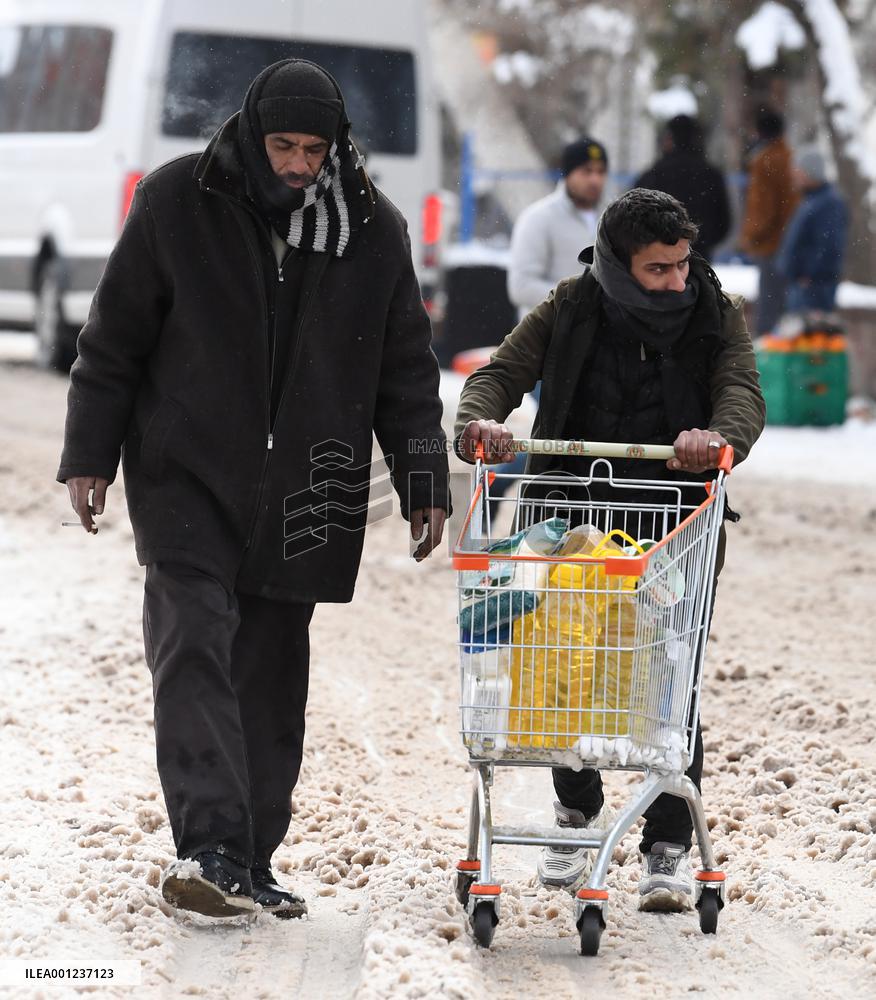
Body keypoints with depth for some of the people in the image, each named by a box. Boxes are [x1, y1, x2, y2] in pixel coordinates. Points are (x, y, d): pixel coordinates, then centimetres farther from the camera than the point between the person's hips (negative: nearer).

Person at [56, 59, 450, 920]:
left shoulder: (372, 229, 4)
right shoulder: (177, 202, -3)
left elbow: (406, 367, 11)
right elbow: (114, 337, 2)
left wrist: (423, 484, 7)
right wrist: (89, 455, -1)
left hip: (303, 493, 3)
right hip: (186, 474, -3)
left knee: (273, 673, 5)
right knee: (194, 643, -17)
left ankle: (249, 863, 11)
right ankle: (209, 847, -25)